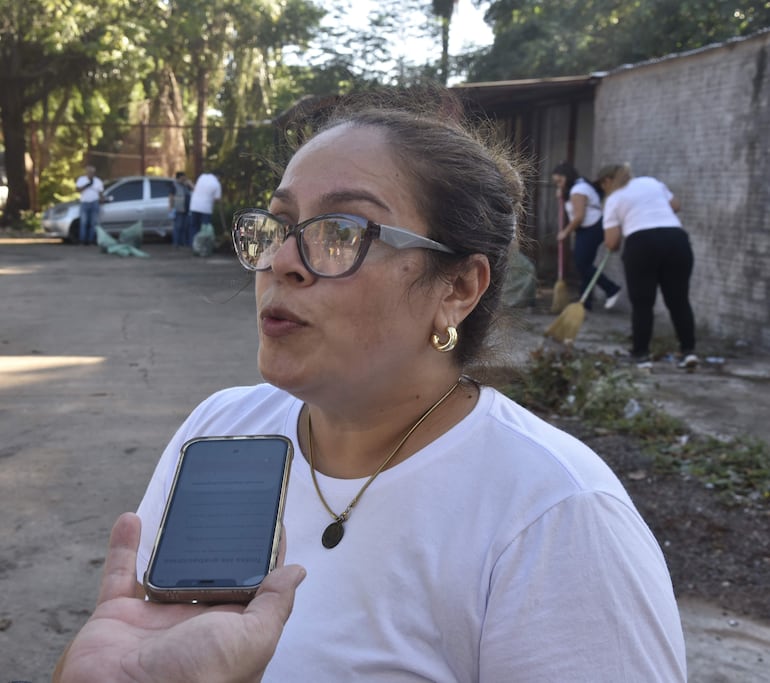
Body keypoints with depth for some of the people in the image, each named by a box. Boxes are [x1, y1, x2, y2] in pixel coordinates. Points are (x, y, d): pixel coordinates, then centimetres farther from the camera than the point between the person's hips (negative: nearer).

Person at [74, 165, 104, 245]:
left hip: (94, 203, 1)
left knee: (94, 222, -3)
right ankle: (83, 240, -6)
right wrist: (87, 185, -12)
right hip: (84, 203, -1)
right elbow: (78, 189, -2)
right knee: (84, 222, -6)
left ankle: (92, 240, -1)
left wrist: (101, 200, -4)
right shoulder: (81, 179, 10)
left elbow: (101, 193, 10)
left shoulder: (98, 181, 12)